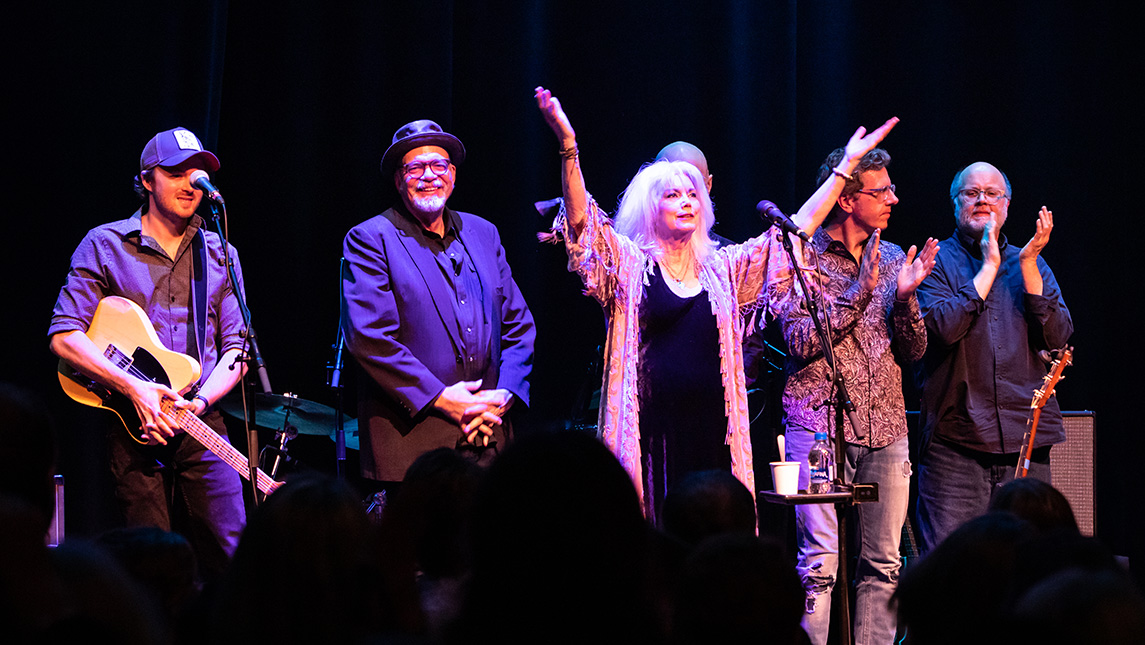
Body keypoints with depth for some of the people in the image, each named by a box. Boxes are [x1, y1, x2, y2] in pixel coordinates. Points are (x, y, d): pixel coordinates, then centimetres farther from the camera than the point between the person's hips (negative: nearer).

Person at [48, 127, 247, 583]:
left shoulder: (220, 255, 13)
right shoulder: (105, 246, 4)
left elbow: (236, 347, 9)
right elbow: (64, 337, -5)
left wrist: (200, 401, -10)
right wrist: (133, 387, -16)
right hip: (132, 424, -2)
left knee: (235, 555, -9)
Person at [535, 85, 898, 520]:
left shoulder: (723, 268, 15)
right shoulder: (629, 264, 5)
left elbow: (800, 225, 17)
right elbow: (582, 220, -9)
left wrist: (847, 165, 15)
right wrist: (568, 146, -22)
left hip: (711, 433, 4)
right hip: (651, 431, -4)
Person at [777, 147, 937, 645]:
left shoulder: (893, 259, 14)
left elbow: (914, 352, 11)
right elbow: (800, 342, -11)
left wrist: (905, 298, -7)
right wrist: (858, 293, -17)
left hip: (886, 430, 5)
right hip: (820, 423, -5)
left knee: (883, 563, 5)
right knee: (820, 563, -10)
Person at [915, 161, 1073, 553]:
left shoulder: (1032, 265, 16)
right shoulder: (935, 261, 5)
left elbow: (1057, 337, 3)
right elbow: (944, 327, -13)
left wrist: (1028, 264, -4)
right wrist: (990, 266, -7)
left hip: (1027, 440, 3)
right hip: (955, 440, -3)